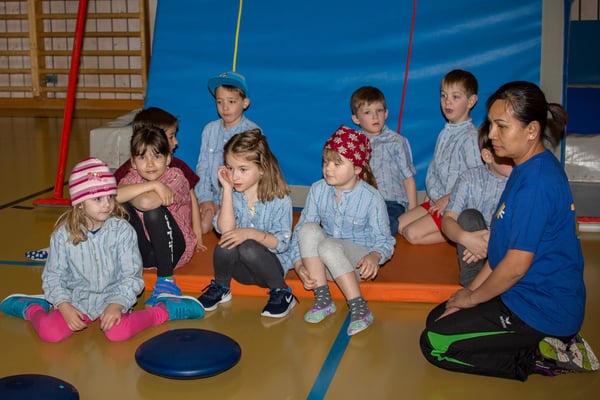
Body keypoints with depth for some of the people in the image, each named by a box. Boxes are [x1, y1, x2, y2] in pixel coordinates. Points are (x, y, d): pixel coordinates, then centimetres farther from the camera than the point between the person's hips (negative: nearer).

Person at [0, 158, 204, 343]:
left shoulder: (122, 230, -9)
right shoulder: (63, 234, -6)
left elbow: (131, 275, -9)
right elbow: (53, 275, -1)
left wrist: (117, 304, -23)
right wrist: (64, 305, -16)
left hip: (112, 297, -1)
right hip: (76, 299, 2)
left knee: (119, 332, -31)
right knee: (49, 332, -23)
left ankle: (162, 311, -7)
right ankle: (33, 309, 11)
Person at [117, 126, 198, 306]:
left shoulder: (176, 177, -16)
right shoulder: (133, 177, -3)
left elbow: (146, 203, -36)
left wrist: (129, 194, -15)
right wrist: (153, 185, -28)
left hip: (173, 249, -3)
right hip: (142, 251, 3)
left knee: (153, 211, -32)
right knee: (121, 205, -17)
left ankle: (166, 281, -21)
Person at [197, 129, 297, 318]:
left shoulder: (279, 199, -12)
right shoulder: (232, 195, -2)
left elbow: (282, 242, -14)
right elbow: (225, 229, -18)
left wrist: (251, 233, -28)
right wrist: (227, 190, -18)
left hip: (271, 264, -3)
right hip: (240, 269, 3)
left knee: (248, 248, -33)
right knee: (224, 246, -28)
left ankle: (281, 292, -9)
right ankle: (220, 287, 4)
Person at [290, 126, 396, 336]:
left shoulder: (371, 198, -13)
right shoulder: (318, 190, -4)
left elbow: (384, 239, -9)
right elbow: (299, 231, -4)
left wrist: (375, 257, -32)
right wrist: (300, 265, -18)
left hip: (357, 260, -3)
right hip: (322, 263, 4)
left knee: (328, 246, -34)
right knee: (308, 229, -26)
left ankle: (359, 308, -28)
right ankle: (323, 299, -22)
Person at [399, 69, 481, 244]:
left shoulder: (470, 137, -20)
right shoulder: (445, 133, 9)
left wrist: (448, 198, -17)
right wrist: (430, 193, 7)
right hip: (436, 200, 9)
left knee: (412, 233, -18)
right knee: (398, 225, 6)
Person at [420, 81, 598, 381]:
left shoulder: (537, 182, -25)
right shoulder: (527, 170, 8)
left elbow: (516, 265, -24)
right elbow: (503, 245, 12)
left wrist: (472, 297, -8)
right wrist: (472, 289, 7)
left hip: (541, 308, -10)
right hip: (528, 295, 10)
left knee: (435, 343, -8)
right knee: (437, 317, 17)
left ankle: (539, 357, -4)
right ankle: (548, 341, 11)